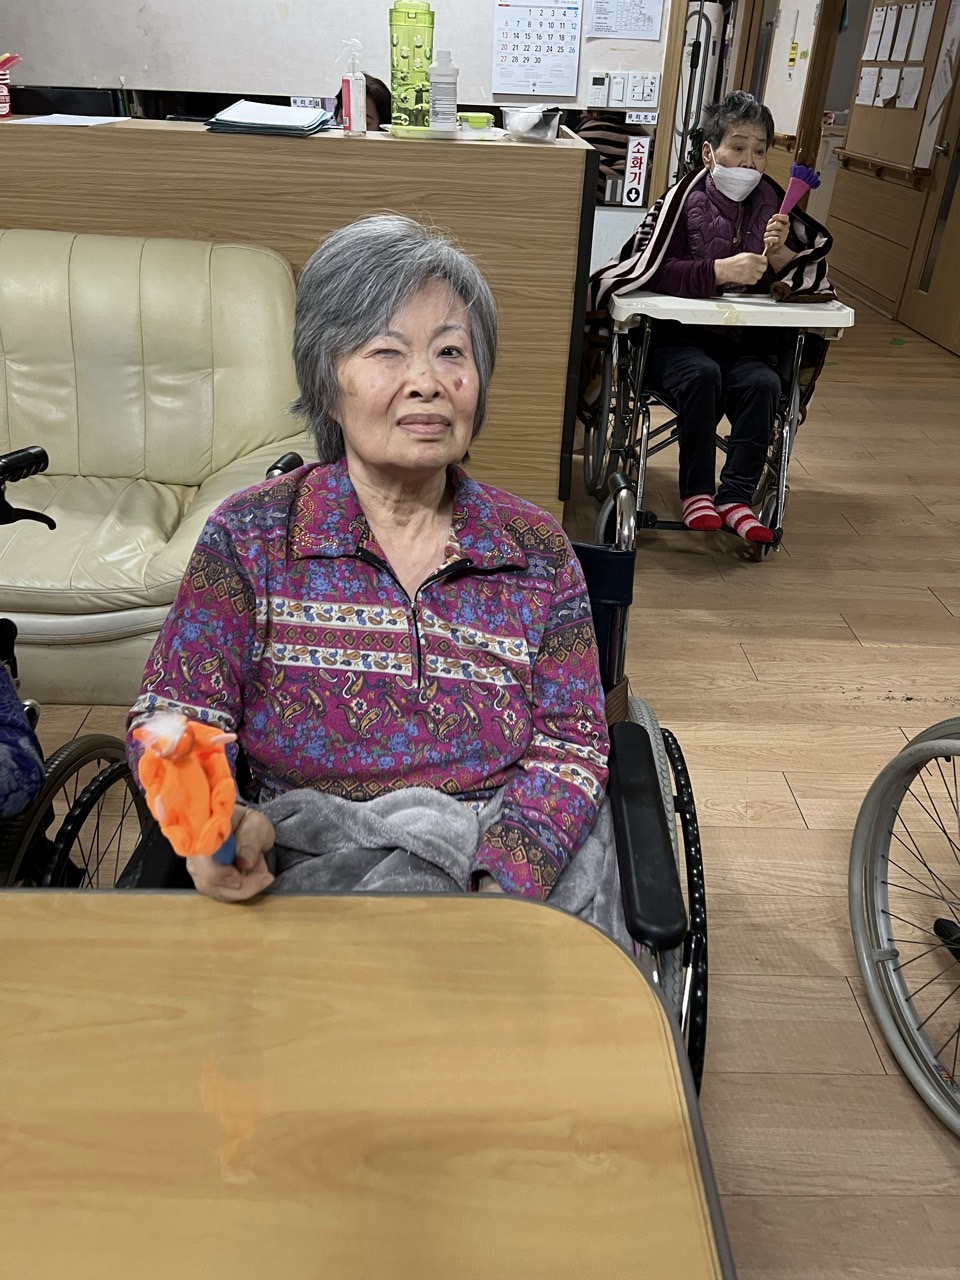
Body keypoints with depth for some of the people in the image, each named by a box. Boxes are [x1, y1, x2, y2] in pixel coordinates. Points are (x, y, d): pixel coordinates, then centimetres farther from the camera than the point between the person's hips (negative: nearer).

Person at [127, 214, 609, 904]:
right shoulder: (251, 536, 1)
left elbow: (569, 746, 1)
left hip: (487, 874, 1)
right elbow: (171, 717, 1)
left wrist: (502, 888, -16)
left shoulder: (538, 549, 4)